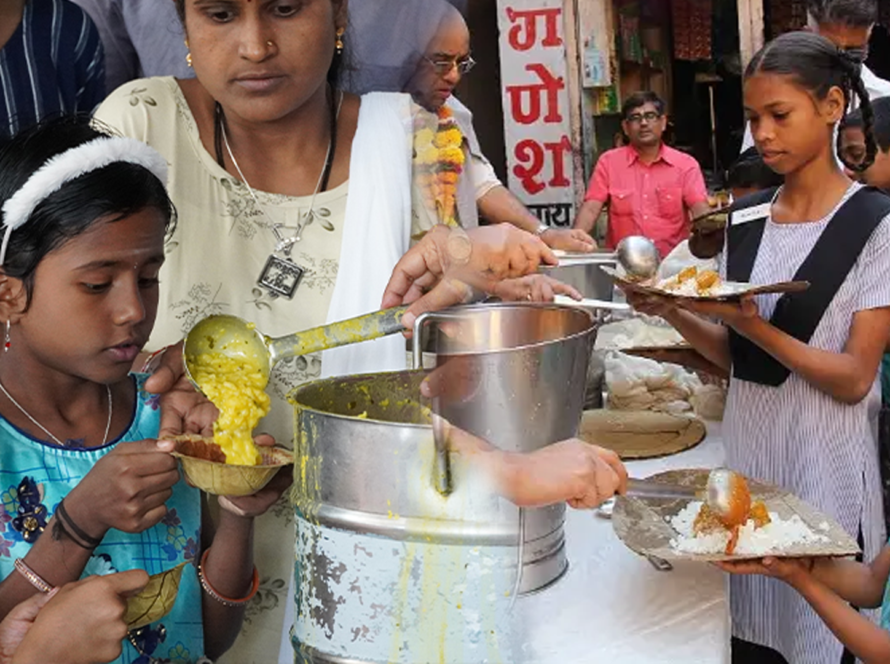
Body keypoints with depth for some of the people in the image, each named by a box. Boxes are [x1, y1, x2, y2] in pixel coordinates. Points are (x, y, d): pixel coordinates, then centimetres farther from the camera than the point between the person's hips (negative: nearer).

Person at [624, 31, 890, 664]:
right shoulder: (745, 220, 5)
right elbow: (733, 355, 8)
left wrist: (751, 325, -24)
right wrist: (676, 313, -10)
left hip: (824, 461, -4)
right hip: (744, 445, 5)